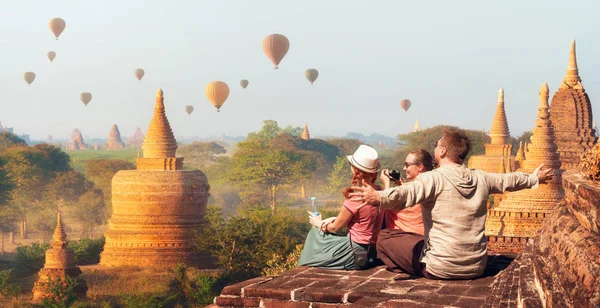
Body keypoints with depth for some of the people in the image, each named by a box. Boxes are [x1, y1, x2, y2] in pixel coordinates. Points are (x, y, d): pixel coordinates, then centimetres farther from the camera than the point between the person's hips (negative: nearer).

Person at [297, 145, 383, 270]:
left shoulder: (354, 198, -24)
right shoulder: (378, 191, -2)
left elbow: (335, 228, -8)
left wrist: (319, 224, 12)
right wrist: (335, 219, 3)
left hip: (355, 252, -8)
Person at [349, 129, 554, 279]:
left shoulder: (434, 178, -14)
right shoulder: (480, 179, 4)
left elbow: (408, 193, -35)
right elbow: (509, 180, 22)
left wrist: (379, 198, -50)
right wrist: (534, 178, 42)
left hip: (440, 269, -7)